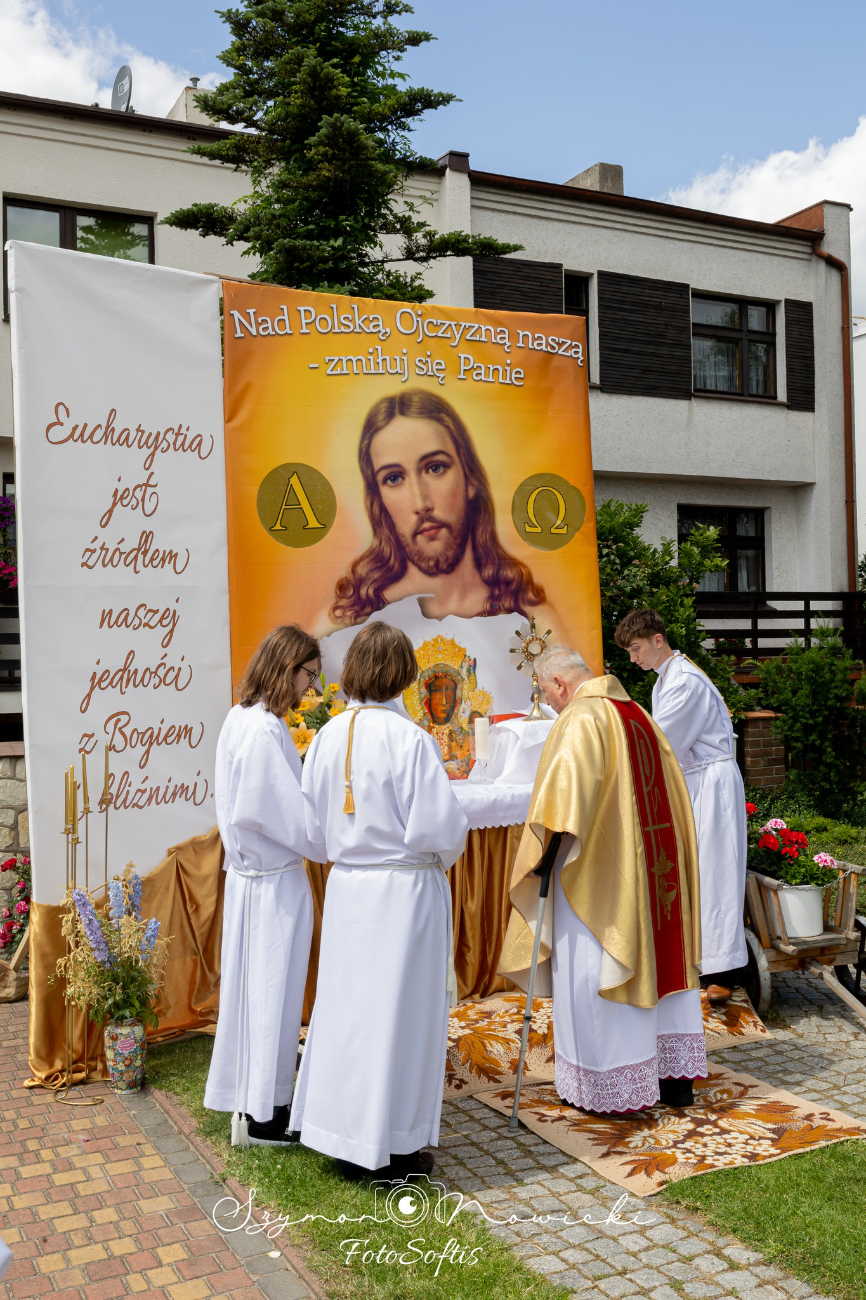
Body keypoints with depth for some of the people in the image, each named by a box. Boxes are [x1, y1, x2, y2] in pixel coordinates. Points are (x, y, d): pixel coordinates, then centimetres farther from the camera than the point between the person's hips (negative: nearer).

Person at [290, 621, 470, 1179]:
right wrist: (445, 853, 3)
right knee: (399, 1011, 6)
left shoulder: (327, 736, 0)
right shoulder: (408, 739, -19)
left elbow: (314, 826, 6)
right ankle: (393, 1147, 19)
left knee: (346, 1004, 15)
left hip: (346, 888, 6)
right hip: (405, 890, -6)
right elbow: (441, 825, -18)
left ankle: (345, 1140, 28)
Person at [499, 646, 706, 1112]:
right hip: (654, 864, 9)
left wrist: (547, 833, -27)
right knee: (657, 959, 15)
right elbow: (672, 789, 18)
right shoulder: (637, 715, 12)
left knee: (593, 970, 3)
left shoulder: (580, 720, -14)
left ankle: (612, 1088, 11)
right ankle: (675, 1074, 24)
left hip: (596, 870, -9)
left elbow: (568, 777, -32)